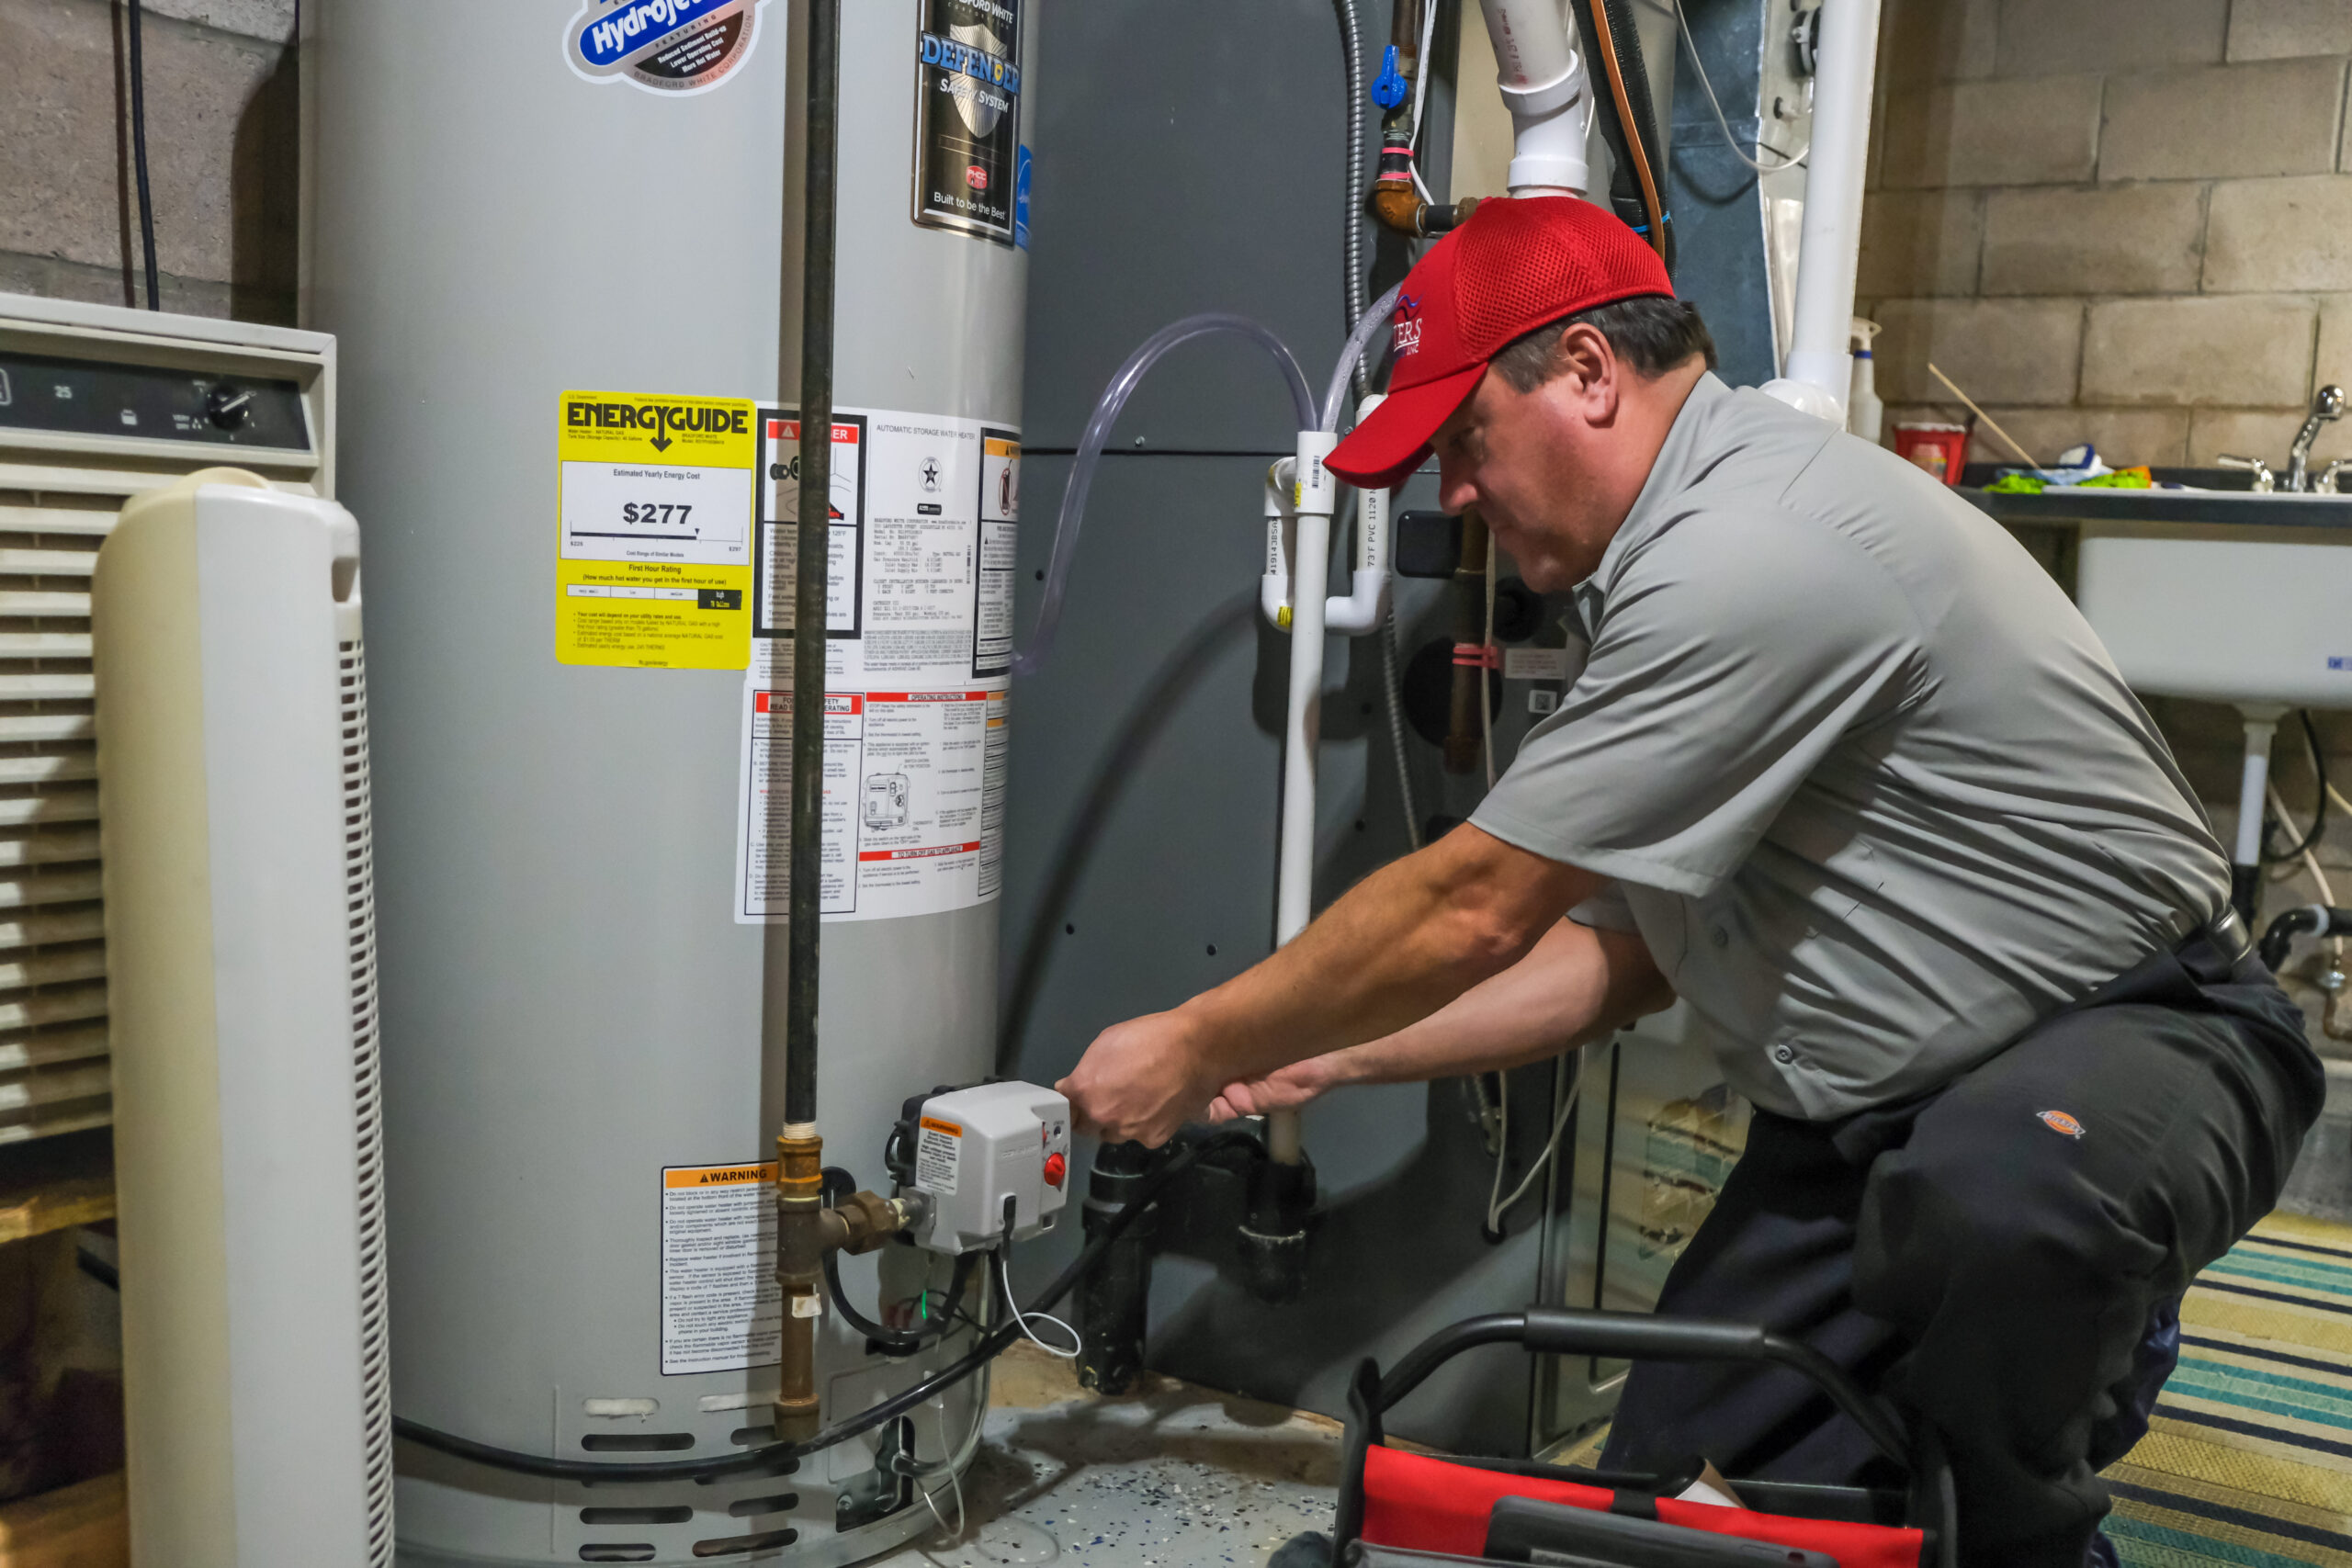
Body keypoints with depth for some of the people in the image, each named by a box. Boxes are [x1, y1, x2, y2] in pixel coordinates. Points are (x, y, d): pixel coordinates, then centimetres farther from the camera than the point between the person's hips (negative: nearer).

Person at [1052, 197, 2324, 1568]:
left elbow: (1472, 911, -22)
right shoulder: (1683, 562, 9)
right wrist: (1335, 1057, 5)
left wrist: (1196, 1052, -9)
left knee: (1991, 1199, -41)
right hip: (1867, 1116, 9)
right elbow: (1623, 953, 11)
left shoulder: (1753, 551, -25)